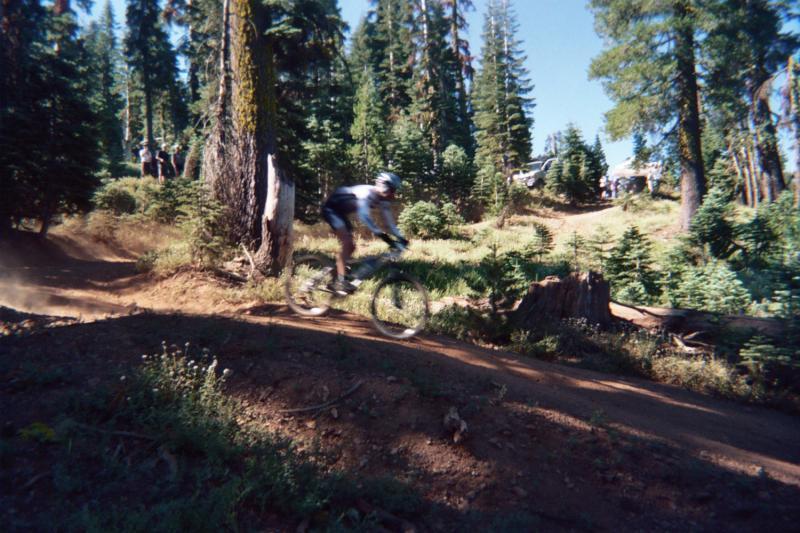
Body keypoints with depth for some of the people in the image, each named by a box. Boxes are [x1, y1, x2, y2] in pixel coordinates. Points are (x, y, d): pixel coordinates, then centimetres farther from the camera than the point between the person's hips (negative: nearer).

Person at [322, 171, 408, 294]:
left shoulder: (383, 200, -5)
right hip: (331, 208, -9)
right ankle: (341, 281, -21)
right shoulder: (366, 193, -32)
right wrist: (381, 234, -51)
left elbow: (389, 220, -2)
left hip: (340, 211, 9)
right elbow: (364, 216, -45)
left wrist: (400, 237, -13)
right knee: (347, 242, -22)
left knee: (350, 247, 6)